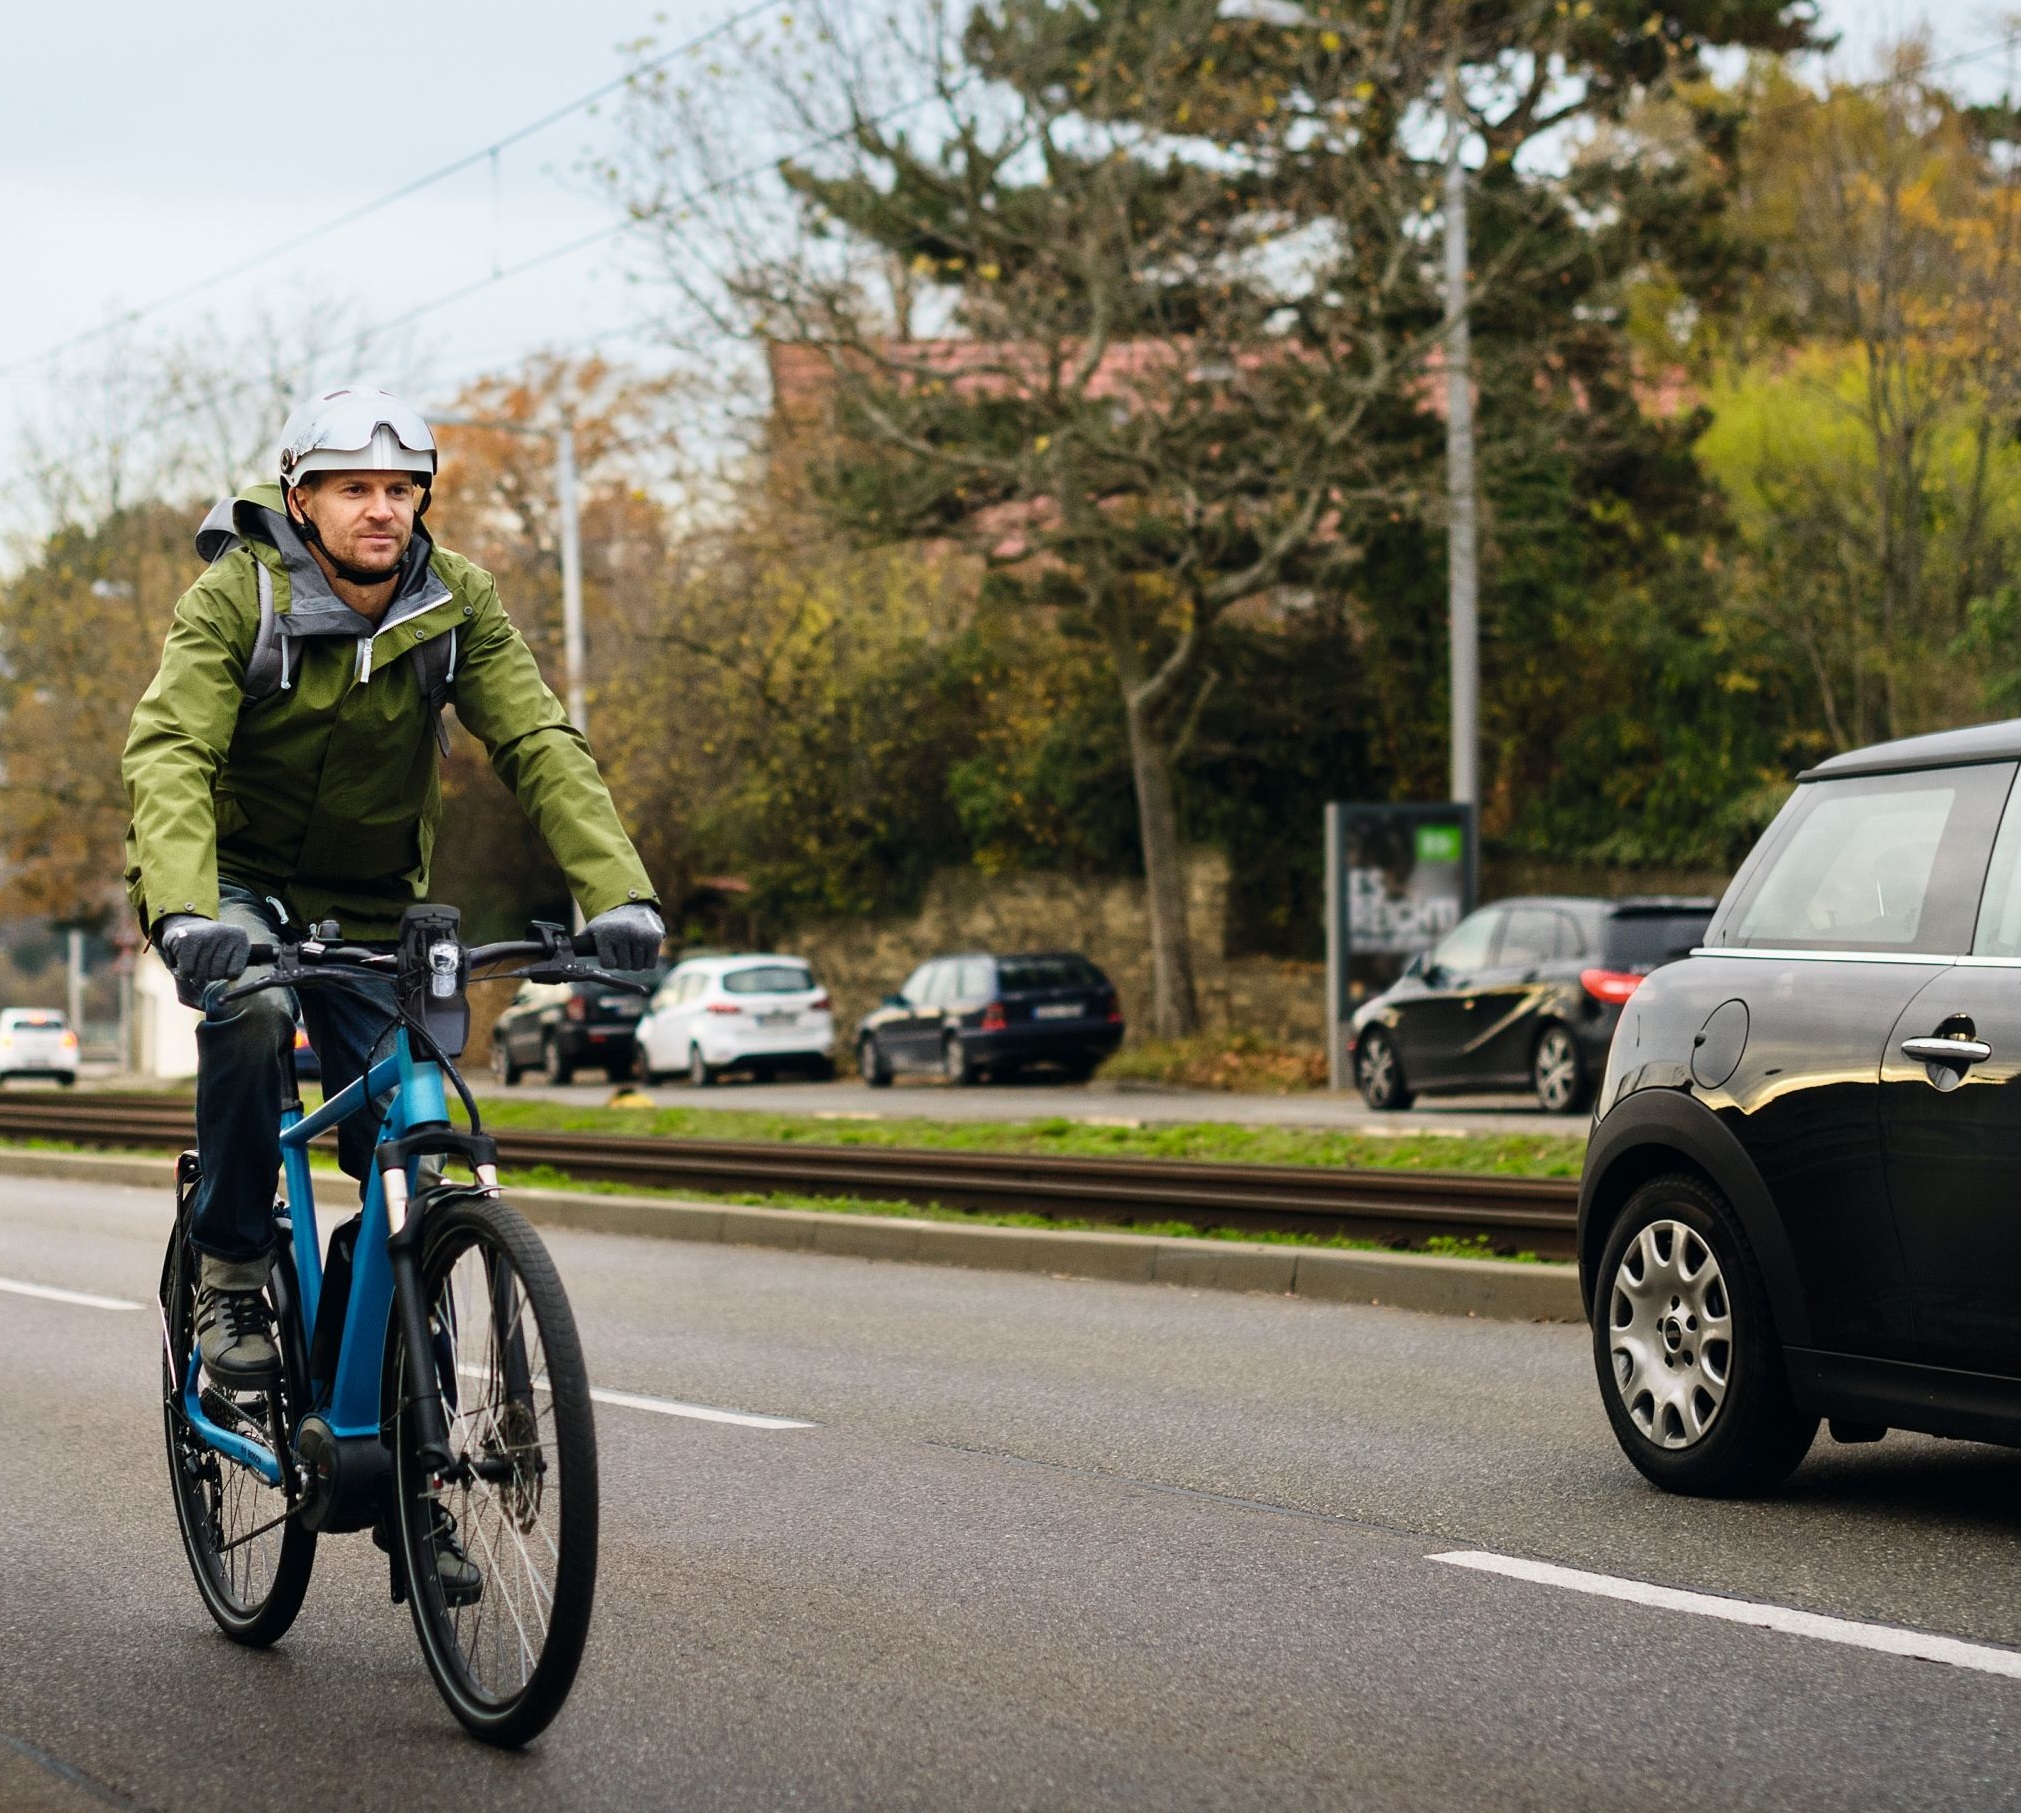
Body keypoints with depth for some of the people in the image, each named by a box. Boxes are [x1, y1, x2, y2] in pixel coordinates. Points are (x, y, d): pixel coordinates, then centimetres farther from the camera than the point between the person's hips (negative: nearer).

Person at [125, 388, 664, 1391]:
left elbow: (540, 745, -19)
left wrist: (618, 893, -35)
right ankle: (230, 1281, -19)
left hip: (365, 903, 3)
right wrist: (185, 914, -50)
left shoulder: (457, 603, -11)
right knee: (249, 1003, -35)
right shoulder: (236, 596, -20)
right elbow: (169, 754, -32)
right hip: (234, 880, -3)